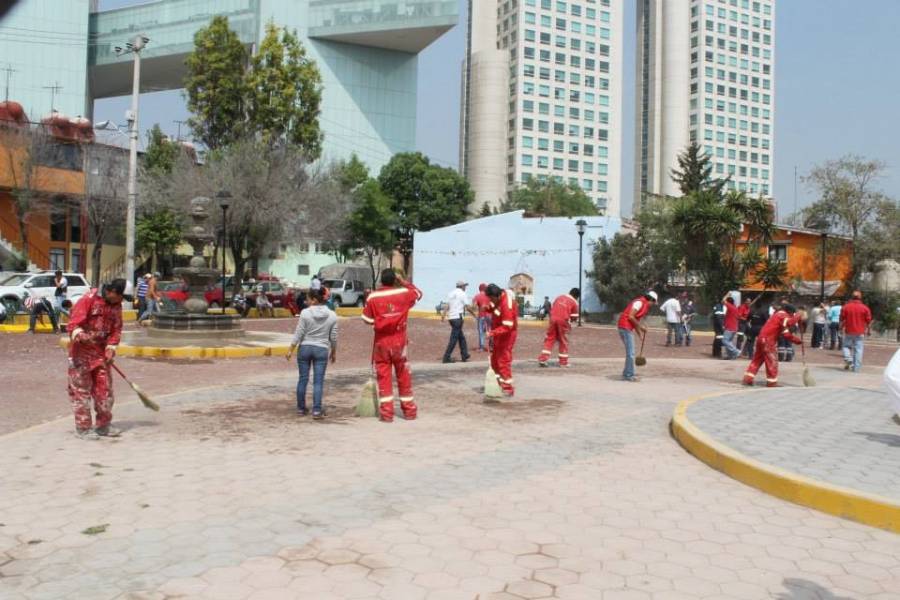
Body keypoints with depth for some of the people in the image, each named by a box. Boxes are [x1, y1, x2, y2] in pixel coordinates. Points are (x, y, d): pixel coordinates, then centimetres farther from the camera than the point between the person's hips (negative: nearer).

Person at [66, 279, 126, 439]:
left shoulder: (116, 305, 5)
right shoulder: (88, 299, -14)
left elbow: (116, 329, 8)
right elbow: (74, 322, -19)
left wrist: (111, 347, -6)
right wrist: (78, 333, -39)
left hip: (101, 352, 6)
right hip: (82, 351, -6)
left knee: (104, 388, 9)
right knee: (81, 389, 0)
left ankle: (103, 425, 21)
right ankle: (83, 428, 8)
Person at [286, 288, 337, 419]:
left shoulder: (305, 313, -8)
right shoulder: (332, 315, -1)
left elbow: (298, 334, -8)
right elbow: (333, 337, 3)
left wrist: (291, 350, 0)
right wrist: (334, 352, 15)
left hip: (305, 348, 0)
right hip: (322, 350, 0)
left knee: (303, 379, 9)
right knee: (318, 381, 2)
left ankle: (301, 408, 18)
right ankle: (317, 410, -3)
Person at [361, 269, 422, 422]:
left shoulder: (373, 297, -8)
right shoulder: (404, 293, -6)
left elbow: (367, 319, -3)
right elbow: (418, 293, 15)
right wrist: (403, 281, 16)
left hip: (381, 343, 0)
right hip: (399, 342, 1)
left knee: (383, 378, 5)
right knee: (404, 377, 11)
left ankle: (386, 413, 3)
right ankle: (409, 410, 19)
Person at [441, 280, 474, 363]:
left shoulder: (451, 293, 14)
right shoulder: (463, 294, -4)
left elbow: (446, 306, 6)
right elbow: (467, 307, -6)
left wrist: (443, 315, 1)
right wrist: (474, 313, 9)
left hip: (451, 317, 7)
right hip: (458, 317, -7)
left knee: (461, 337, 16)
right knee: (454, 338, -6)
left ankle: (465, 356, 20)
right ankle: (447, 357, -9)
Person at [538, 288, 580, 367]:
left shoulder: (559, 297, 17)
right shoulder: (574, 302, 3)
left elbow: (551, 309, 19)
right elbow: (574, 317, 4)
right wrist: (570, 320, 23)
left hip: (553, 319, 4)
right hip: (563, 321, -4)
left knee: (550, 339, 8)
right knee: (563, 341, 8)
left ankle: (543, 359, 1)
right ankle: (563, 362, 13)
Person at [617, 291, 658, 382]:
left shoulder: (644, 305, 19)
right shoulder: (639, 302, -11)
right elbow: (630, 317, -18)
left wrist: (640, 333, 17)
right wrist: (641, 326, -12)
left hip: (628, 328, 10)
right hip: (625, 327, -10)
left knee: (630, 352, 15)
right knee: (630, 353, -7)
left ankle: (626, 374, 21)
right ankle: (629, 375, -2)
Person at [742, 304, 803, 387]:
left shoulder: (778, 315, 25)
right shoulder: (783, 314, -4)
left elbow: (786, 333, 23)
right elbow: (789, 323, -28)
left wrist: (797, 340, 18)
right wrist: (798, 317, -14)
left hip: (762, 338, 10)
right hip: (768, 340, -10)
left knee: (757, 359, 12)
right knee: (772, 360, -3)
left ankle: (747, 378, 11)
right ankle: (772, 382, 2)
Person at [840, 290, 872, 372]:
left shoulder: (846, 307, -3)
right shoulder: (865, 308, -3)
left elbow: (842, 319, 2)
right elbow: (869, 321, 0)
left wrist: (841, 328, 13)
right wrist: (869, 330, 10)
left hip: (849, 332, 0)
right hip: (860, 332, 0)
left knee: (846, 346, 17)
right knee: (858, 349, 3)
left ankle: (848, 359, -8)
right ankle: (856, 368, 1)